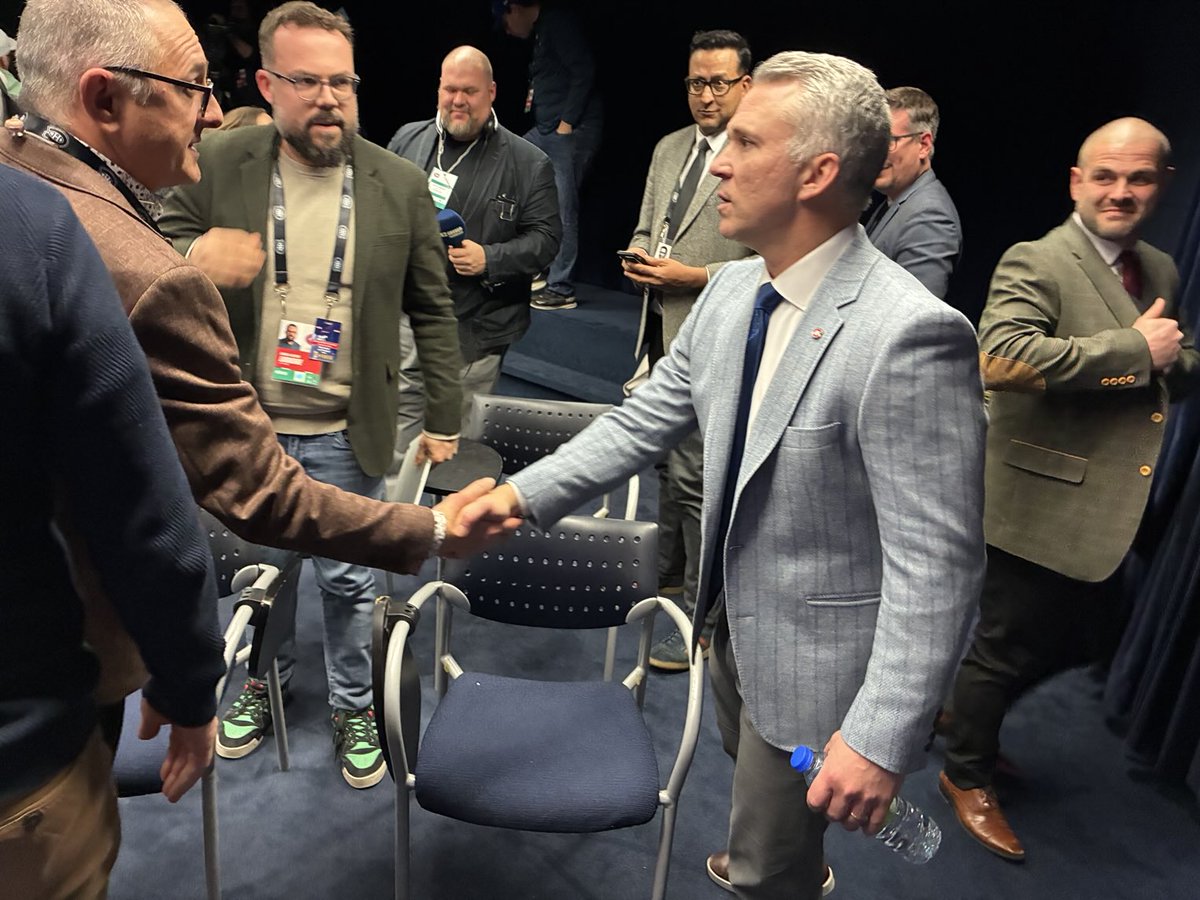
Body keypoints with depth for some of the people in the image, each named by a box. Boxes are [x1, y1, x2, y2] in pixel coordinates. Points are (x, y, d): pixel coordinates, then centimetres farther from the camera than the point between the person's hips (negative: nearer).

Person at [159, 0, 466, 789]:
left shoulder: (400, 184, -4)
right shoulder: (217, 166, -5)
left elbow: (433, 311, 1)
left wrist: (443, 418, 0)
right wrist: (191, 256, -22)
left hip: (345, 436, -1)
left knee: (348, 581, 11)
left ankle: (354, 707, 35)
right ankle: (266, 680, 48)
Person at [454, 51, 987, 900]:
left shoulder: (910, 335, -29)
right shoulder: (732, 291, -4)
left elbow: (936, 564, -27)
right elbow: (644, 419, 3)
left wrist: (882, 737, -26)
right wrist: (525, 492, -5)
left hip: (817, 655, -8)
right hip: (735, 620, 8)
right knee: (748, 766, 34)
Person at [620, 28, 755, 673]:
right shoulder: (669, 148, 14)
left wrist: (696, 276, -19)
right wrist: (639, 255, 1)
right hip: (661, 331, 8)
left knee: (694, 474, -7)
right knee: (665, 461, 20)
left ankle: (702, 617, 7)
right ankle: (666, 572, 40)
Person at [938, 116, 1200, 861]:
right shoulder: (1036, 264, -16)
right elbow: (1000, 358, -33)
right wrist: (1133, 348, -27)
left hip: (1109, 508, 8)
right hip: (1043, 503, -8)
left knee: (1089, 639, 20)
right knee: (1011, 642, 7)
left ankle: (965, 703, 44)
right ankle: (968, 777, 31)